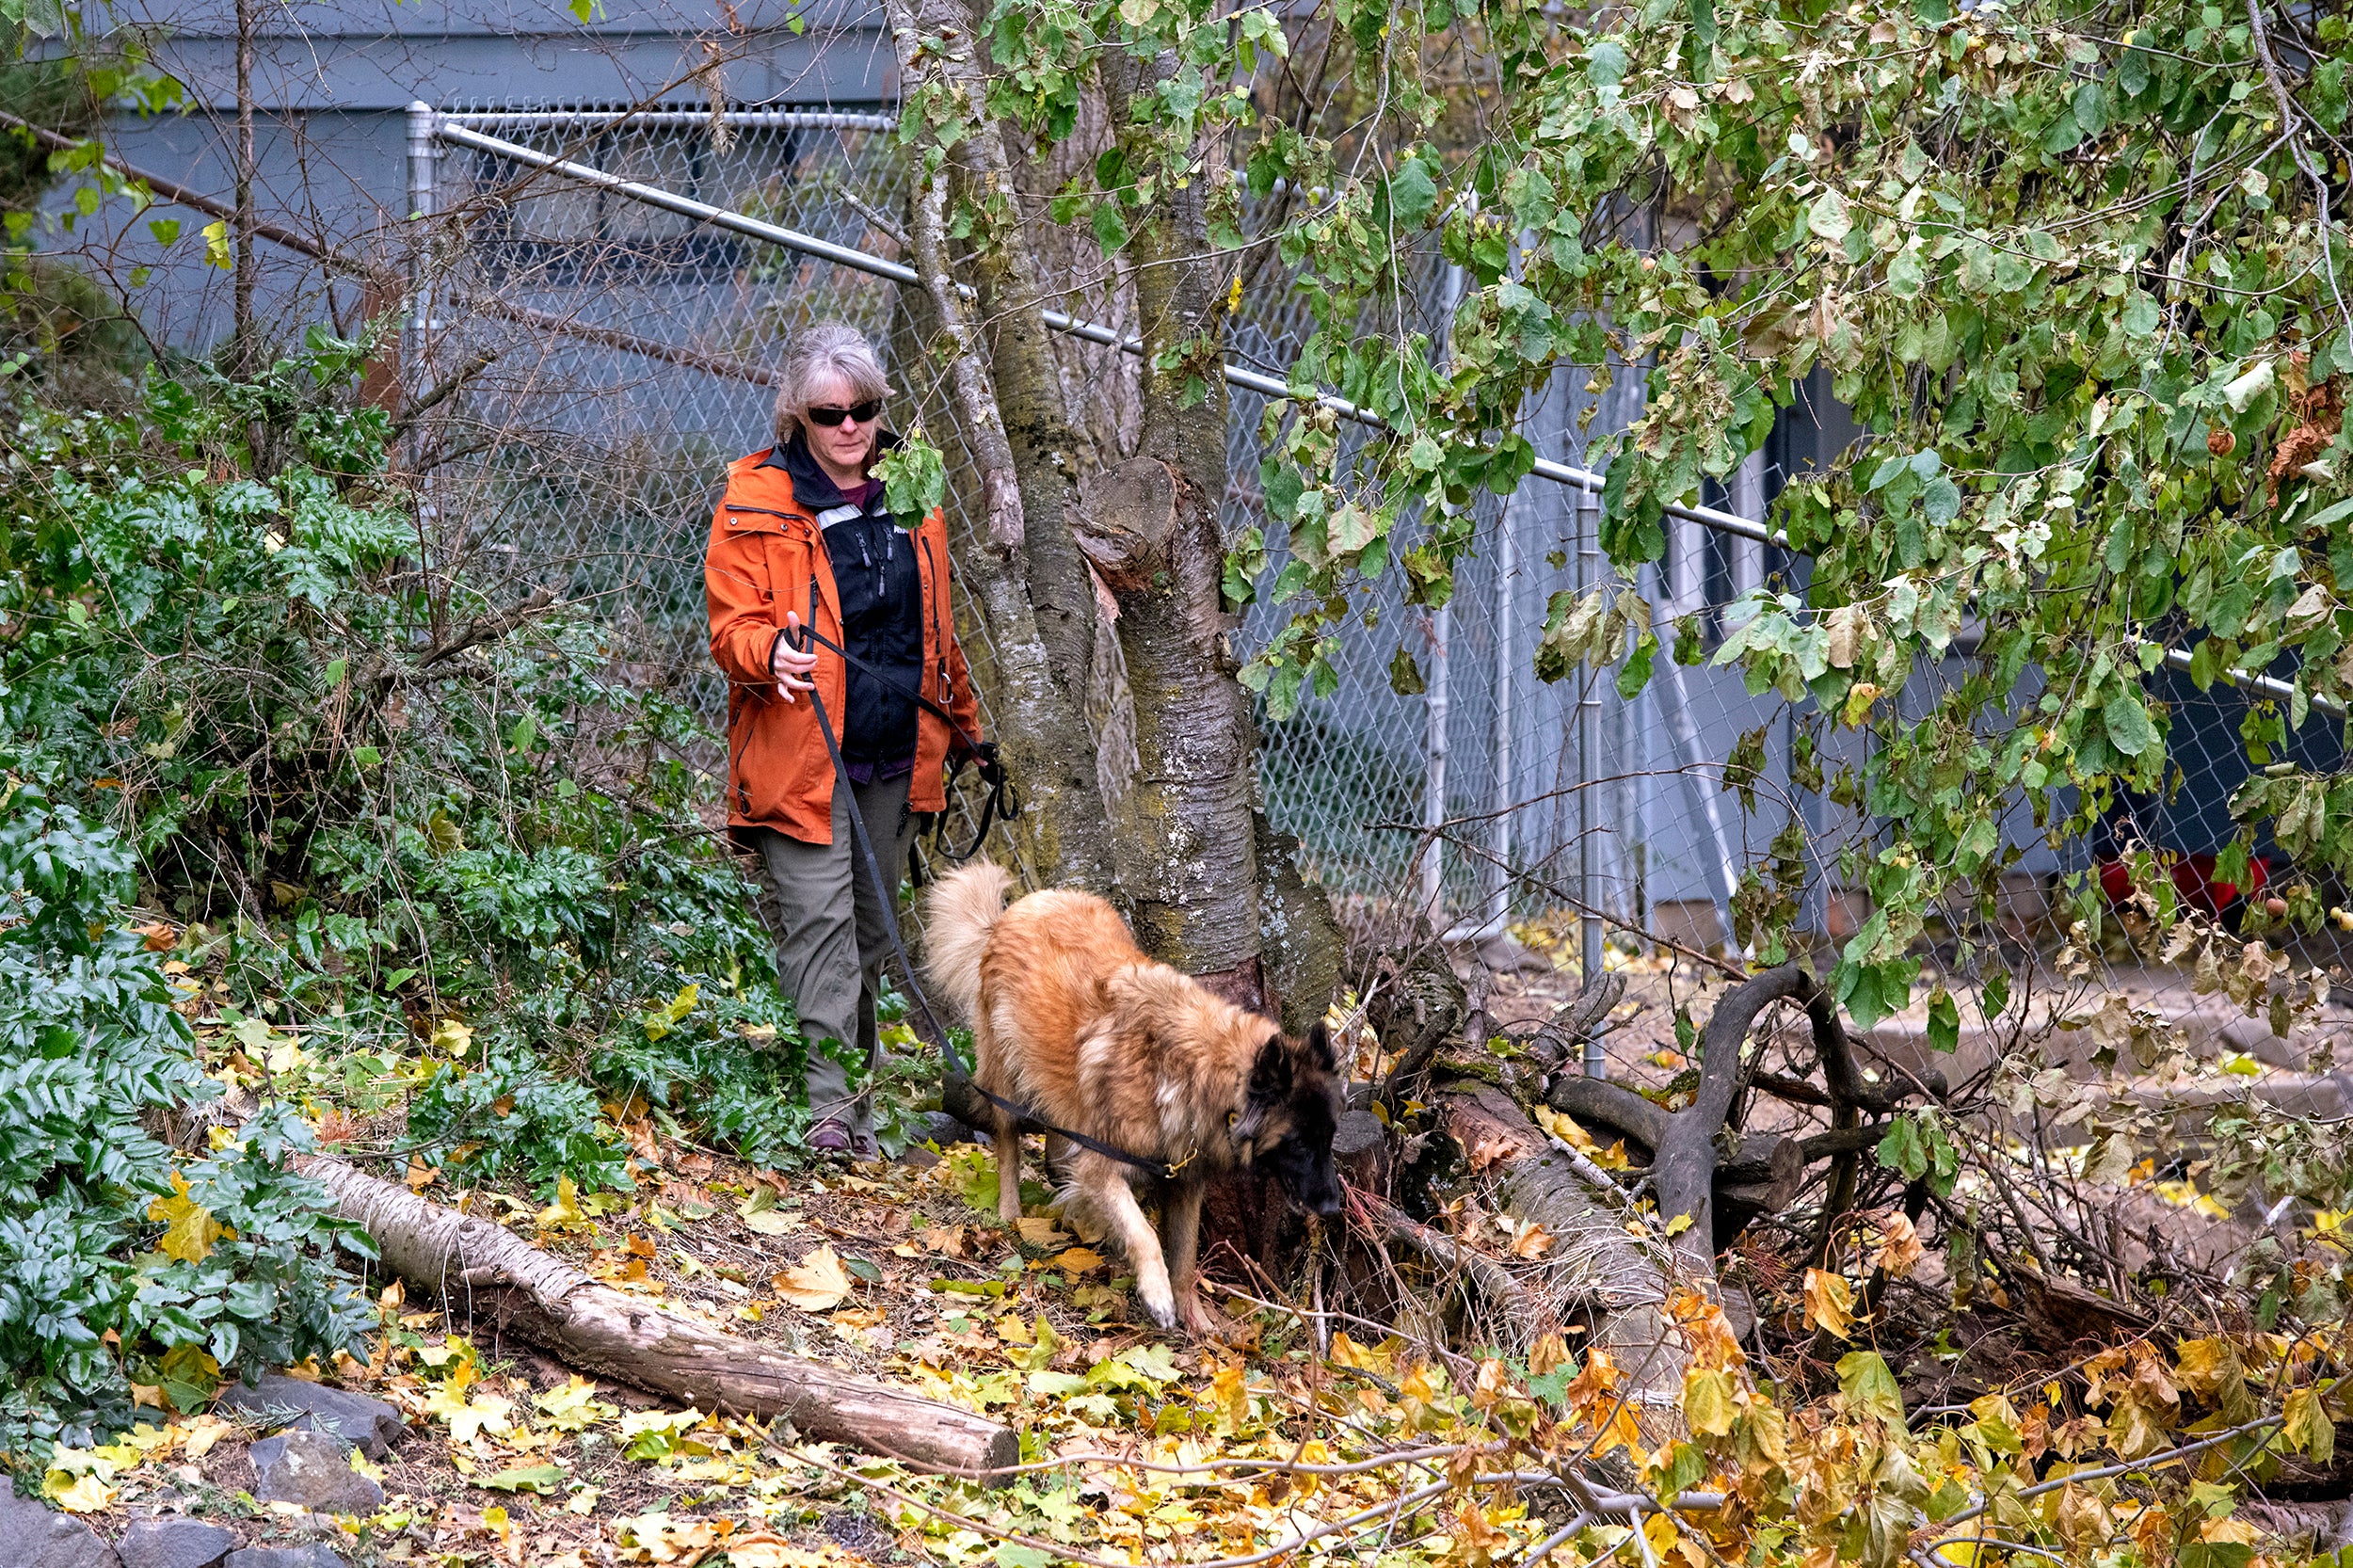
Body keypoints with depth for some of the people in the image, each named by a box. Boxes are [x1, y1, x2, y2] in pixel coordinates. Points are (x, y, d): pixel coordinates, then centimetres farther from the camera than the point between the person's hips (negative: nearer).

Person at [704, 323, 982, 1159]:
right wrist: (771, 653, -29)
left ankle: (861, 1092, 21)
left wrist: (966, 724, 22)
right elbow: (731, 626, -6)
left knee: (875, 927, 10)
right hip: (801, 753, -5)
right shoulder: (755, 502, -4)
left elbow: (940, 621, 20)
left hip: (896, 756, 5)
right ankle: (828, 1107, -14)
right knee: (820, 922, -12)